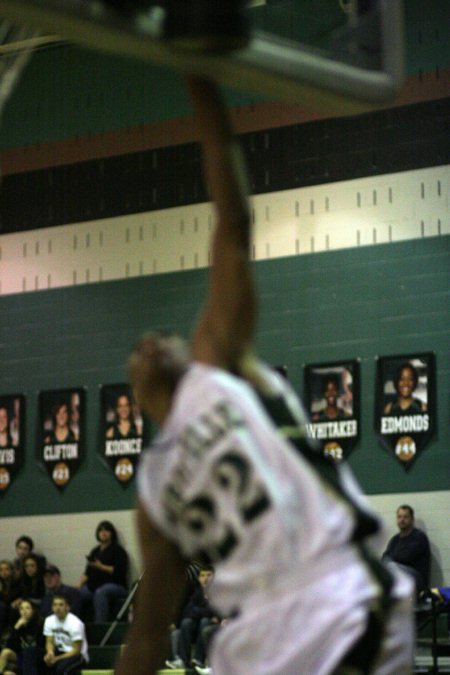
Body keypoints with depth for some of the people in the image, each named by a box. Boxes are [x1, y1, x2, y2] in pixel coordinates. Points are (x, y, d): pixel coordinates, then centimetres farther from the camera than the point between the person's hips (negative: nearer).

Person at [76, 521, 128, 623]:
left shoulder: (117, 550, 5)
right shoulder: (95, 551, 22)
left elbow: (119, 571, -8)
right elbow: (87, 572, 17)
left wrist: (101, 567, -14)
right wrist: (79, 585, 0)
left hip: (114, 585, -6)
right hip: (94, 586, 6)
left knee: (100, 593, -40)